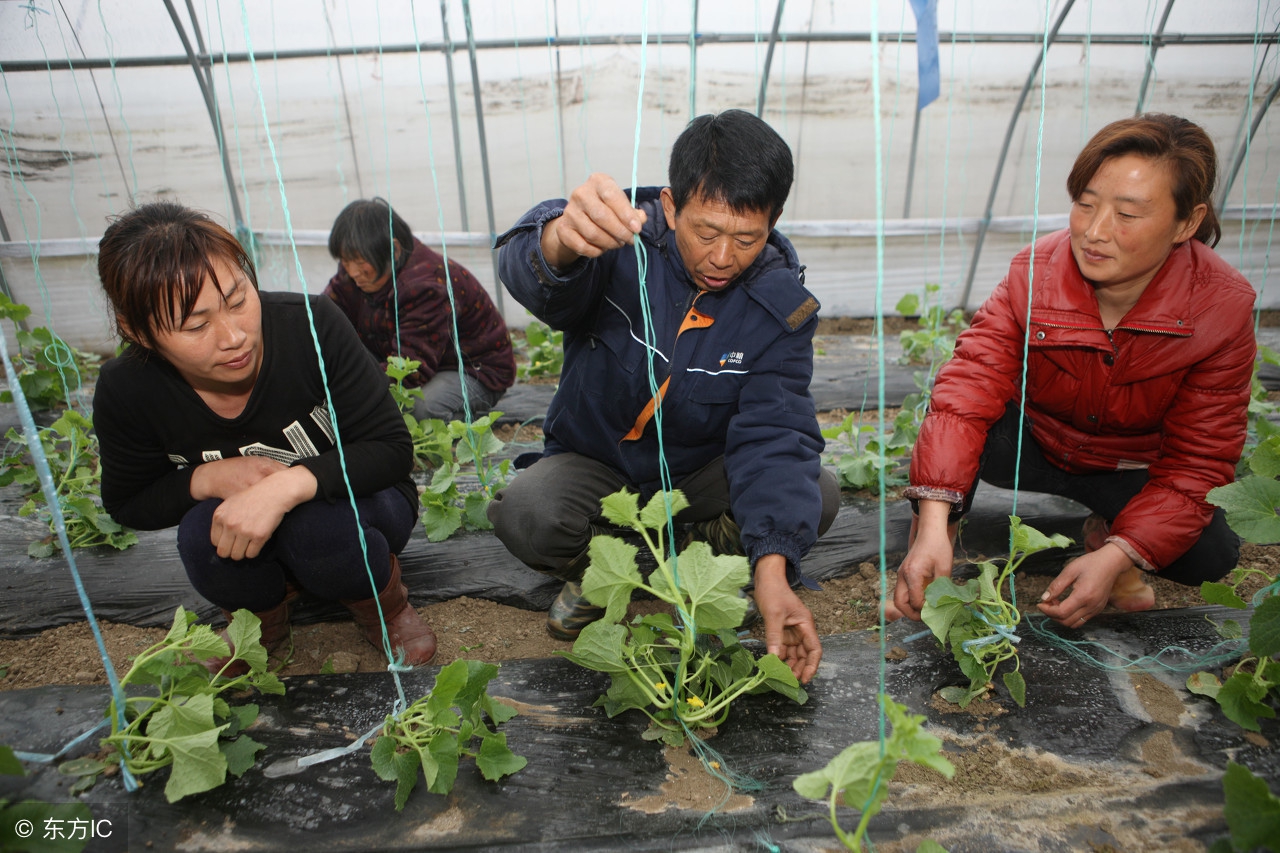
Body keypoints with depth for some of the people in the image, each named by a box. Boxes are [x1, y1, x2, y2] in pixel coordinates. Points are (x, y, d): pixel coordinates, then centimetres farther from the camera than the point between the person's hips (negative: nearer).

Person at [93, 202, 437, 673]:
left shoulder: (310, 325, -28)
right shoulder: (125, 392, -18)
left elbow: (393, 449, -23)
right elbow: (127, 504, -1)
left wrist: (288, 485, -40)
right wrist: (207, 479, -24)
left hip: (356, 503, -2)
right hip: (251, 548, 3)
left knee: (315, 522, -34)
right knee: (202, 533, -29)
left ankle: (383, 600, 2)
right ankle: (262, 617, 7)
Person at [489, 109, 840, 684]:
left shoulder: (782, 307, -14)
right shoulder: (624, 240, -19)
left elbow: (776, 436, -21)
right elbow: (526, 270, -39)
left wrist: (772, 571, -35)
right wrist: (562, 240, -66)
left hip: (700, 475, 2)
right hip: (593, 464, -1)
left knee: (816, 495, -21)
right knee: (523, 512, -31)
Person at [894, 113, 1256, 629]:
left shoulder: (1223, 307, -23)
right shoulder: (1034, 274, -24)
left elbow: (1198, 462, -20)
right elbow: (968, 389, -36)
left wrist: (1116, 557, -35)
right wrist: (933, 523, -49)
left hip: (1134, 469, 2)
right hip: (1033, 442, -1)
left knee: (1209, 554, -25)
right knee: (955, 420, -33)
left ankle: (1106, 534, 7)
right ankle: (928, 549, -10)